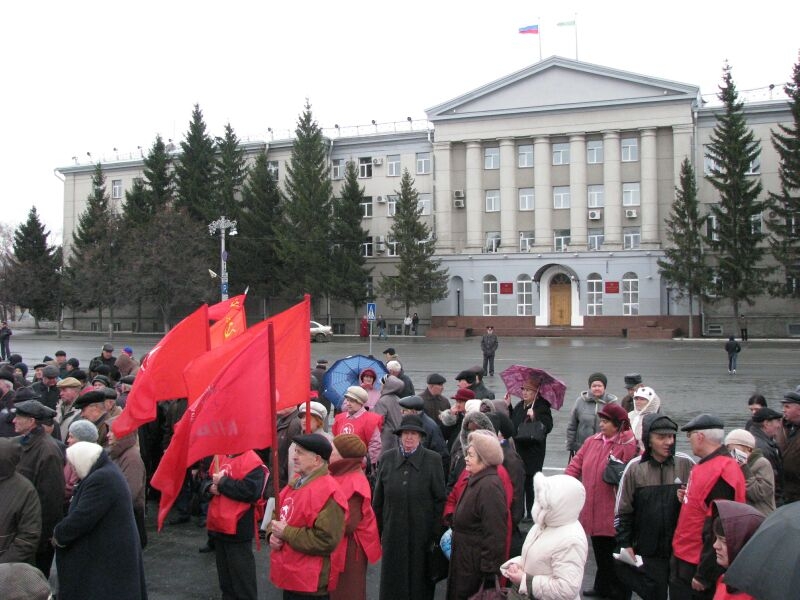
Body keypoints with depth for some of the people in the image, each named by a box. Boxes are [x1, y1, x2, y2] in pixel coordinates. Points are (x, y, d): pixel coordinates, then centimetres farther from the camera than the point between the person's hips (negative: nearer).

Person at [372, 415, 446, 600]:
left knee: (420, 577, 10)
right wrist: (378, 529, 5)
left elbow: (440, 499, -3)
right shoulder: (388, 458, 1)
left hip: (422, 532, -2)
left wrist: (436, 532, -5)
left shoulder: (433, 460, -4)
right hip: (393, 531, 2)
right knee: (393, 579, 10)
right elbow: (378, 498, 5)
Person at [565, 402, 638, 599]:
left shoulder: (628, 446, -13)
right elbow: (576, 464, 8)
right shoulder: (592, 441, 7)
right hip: (593, 511, 6)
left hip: (613, 515, -6)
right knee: (599, 551, 19)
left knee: (614, 553, 6)